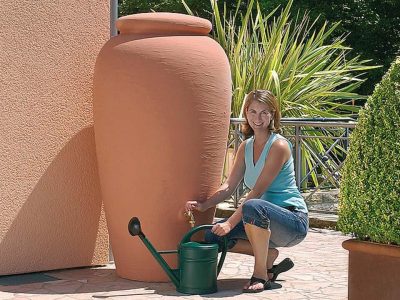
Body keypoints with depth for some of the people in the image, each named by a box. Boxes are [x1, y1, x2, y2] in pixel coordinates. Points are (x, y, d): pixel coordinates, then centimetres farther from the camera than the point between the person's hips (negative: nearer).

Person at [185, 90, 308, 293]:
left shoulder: (279, 146, -15)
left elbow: (257, 191, -22)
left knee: (253, 207, -38)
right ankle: (269, 255, 6)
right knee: (214, 236, -6)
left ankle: (261, 274, -21)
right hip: (264, 222, 8)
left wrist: (231, 222, -27)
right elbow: (229, 186, 4)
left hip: (294, 220, -8)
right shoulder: (246, 147, 8)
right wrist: (203, 205, -12)